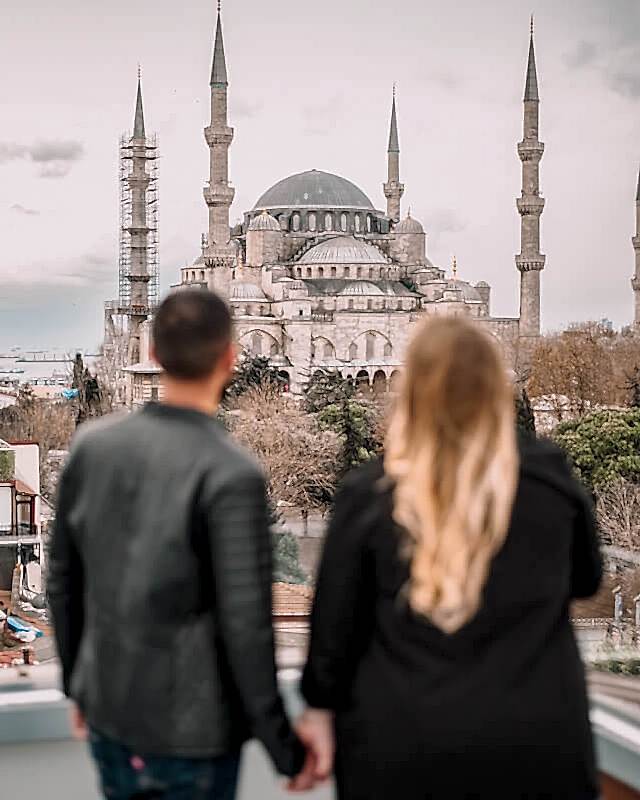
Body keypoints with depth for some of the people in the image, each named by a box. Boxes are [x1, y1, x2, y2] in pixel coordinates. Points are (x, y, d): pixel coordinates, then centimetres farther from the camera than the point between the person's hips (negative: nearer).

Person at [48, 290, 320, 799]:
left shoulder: (93, 445, -4)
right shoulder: (232, 475, -21)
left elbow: (64, 579, 5)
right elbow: (246, 627, -20)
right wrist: (286, 748, -9)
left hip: (108, 718, 5)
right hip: (191, 734, -5)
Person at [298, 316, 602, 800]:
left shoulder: (367, 494, -8)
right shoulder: (550, 476, -4)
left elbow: (335, 620, -1)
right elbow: (587, 579, 13)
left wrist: (321, 706, 12)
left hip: (402, 743, 0)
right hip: (535, 740, 1)